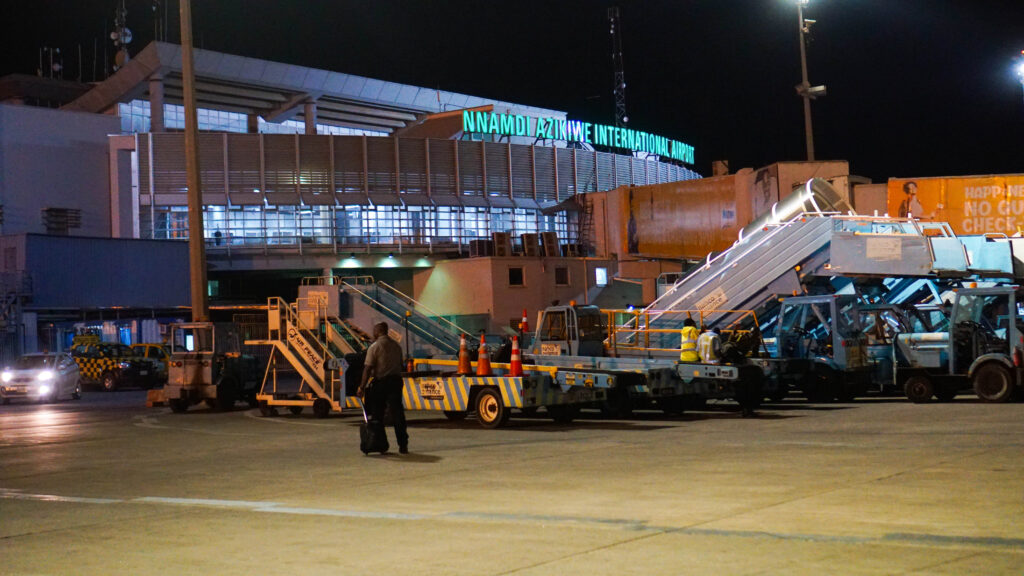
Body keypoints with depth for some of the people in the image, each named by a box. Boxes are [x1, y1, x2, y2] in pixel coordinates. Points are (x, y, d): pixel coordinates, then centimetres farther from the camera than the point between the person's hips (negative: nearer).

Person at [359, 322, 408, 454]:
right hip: (396, 381, 5)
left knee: (377, 414, 7)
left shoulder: (375, 346, -9)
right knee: (398, 413, 3)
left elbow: (368, 368, -13)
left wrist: (362, 387, -11)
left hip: (380, 382, -4)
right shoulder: (396, 346, 10)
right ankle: (403, 445, -3)